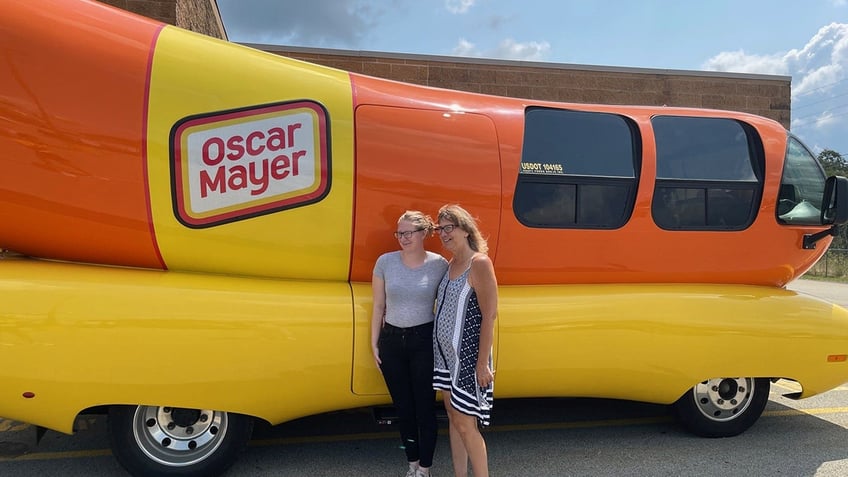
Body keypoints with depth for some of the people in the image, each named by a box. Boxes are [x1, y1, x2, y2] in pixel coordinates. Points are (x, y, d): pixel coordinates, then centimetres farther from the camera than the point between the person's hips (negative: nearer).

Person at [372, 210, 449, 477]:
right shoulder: (385, 262, -3)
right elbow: (378, 307, 4)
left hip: (424, 341, -2)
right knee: (402, 406, 15)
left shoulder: (439, 265, -7)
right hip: (392, 341, 2)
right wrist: (374, 344, 5)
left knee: (425, 407, 6)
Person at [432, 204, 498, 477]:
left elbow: (489, 316, -18)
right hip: (445, 353, 8)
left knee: (465, 424, -1)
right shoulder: (451, 264, 9)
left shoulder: (479, 263, -15)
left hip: (468, 356, -8)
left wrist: (483, 362, -20)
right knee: (453, 417, 16)